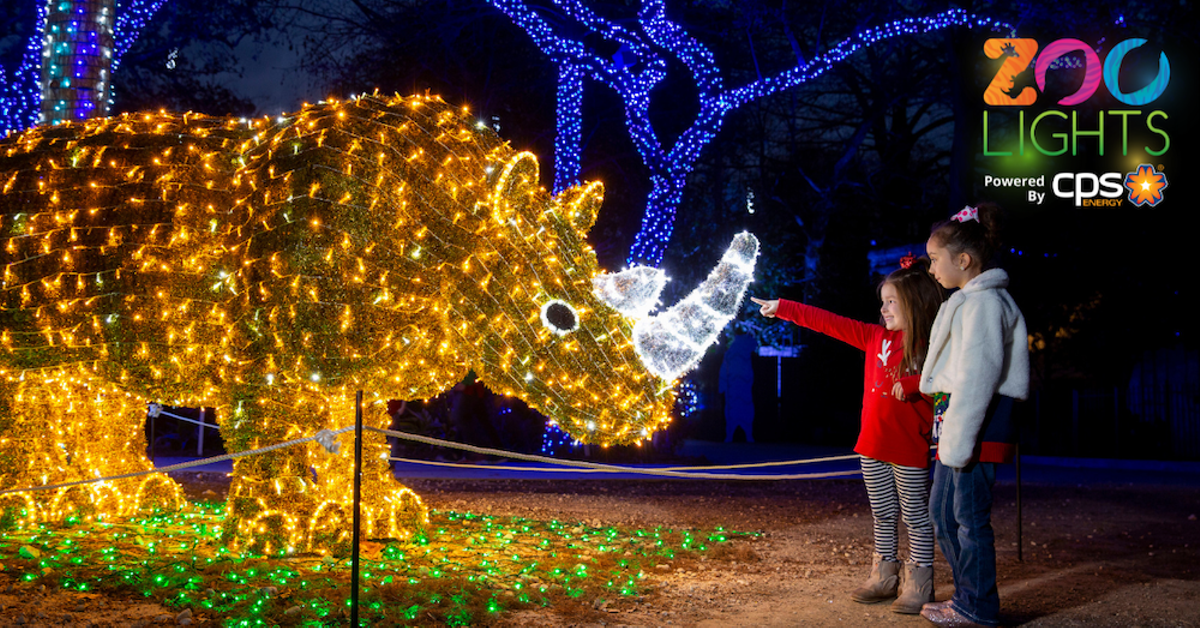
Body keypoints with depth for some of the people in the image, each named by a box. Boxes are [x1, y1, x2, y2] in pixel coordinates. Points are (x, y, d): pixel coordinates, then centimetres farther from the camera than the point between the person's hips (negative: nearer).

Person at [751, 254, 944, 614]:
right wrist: (782, 308, 8)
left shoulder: (931, 347, -7)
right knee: (883, 516, 15)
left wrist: (911, 384, -28)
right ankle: (884, 578, 24)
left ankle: (918, 586, 11)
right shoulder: (876, 337, 8)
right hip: (873, 445, 6)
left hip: (909, 449, -6)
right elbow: (829, 323, 8)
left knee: (915, 516, 3)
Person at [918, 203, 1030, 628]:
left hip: (977, 421, -11)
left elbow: (977, 374, -21)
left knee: (969, 515, -4)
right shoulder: (969, 300, 19)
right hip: (957, 416, 11)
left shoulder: (984, 302, -14)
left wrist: (958, 439, -22)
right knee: (942, 511, 15)